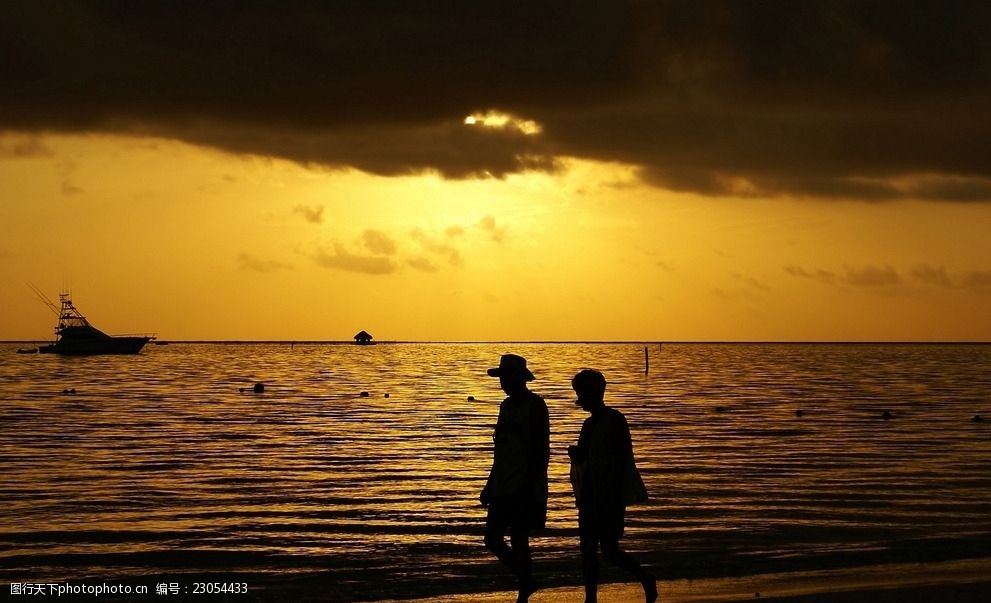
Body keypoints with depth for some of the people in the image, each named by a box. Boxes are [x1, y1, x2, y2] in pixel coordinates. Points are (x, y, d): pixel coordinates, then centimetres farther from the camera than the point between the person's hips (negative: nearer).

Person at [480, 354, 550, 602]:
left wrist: (530, 486, -20)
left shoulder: (534, 405, -9)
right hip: (502, 487, 8)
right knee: (493, 540, 6)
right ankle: (526, 582, 22)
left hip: (523, 487, -8)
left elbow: (541, 449, -14)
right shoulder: (507, 405, 15)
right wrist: (489, 486, 20)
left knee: (518, 540, -6)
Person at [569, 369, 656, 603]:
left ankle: (647, 579, 17)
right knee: (587, 549, 4)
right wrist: (576, 452, -2)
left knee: (610, 550, -5)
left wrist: (616, 501, -19)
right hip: (590, 495, 8)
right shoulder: (590, 423, 14)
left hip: (610, 496, -8)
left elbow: (622, 460, -15)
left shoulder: (614, 420, -12)